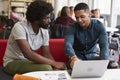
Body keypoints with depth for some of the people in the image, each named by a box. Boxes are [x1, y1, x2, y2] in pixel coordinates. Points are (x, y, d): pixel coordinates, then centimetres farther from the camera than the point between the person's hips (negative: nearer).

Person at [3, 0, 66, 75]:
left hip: (29, 61, 6)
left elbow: (46, 54, -1)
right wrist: (54, 63, -30)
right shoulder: (20, 27, -23)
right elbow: (28, 54, -32)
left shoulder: (44, 31, -4)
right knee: (46, 68, -30)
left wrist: (55, 67, -22)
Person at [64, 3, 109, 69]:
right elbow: (68, 44, -30)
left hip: (92, 56, 2)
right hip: (77, 56, -2)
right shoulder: (72, 27, -13)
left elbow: (104, 45, -20)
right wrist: (73, 57, -54)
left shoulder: (99, 26, -10)